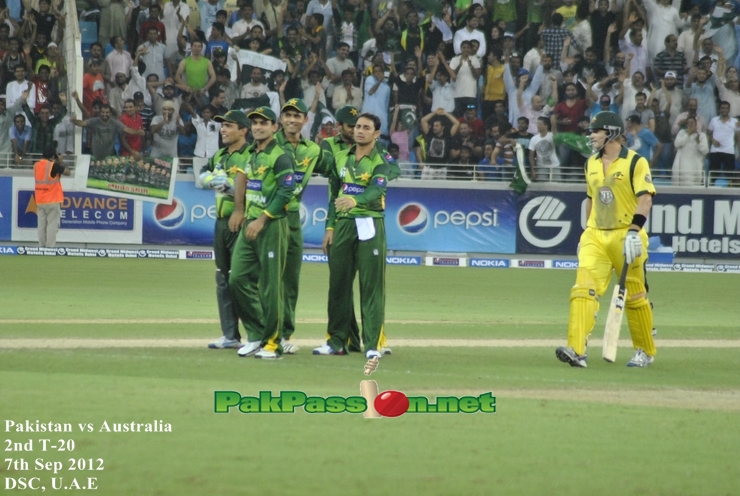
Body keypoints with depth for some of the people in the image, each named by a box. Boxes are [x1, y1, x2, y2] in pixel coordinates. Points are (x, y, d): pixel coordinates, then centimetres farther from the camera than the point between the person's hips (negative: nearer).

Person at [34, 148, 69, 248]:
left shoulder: (36, 165, 7)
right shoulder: (53, 165, -12)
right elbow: (68, 172, -4)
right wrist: (60, 161, 8)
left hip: (40, 200, 6)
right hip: (52, 200, -6)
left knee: (42, 225, 7)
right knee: (52, 225, -5)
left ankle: (42, 247, 5)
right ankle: (50, 247, -11)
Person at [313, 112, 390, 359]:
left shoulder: (381, 161, -4)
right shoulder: (341, 158, 13)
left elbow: (376, 191, -23)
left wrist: (355, 201, -42)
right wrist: (330, 226, 9)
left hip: (369, 225, -5)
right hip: (342, 225, 5)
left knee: (371, 285, -7)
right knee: (338, 283, 8)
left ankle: (373, 343, -7)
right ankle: (336, 341, 17)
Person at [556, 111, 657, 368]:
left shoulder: (635, 162, -8)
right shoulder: (591, 164, 12)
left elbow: (645, 199, -15)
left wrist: (634, 232, -26)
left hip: (625, 236, -5)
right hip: (596, 237, 5)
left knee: (635, 296, 5)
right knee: (583, 288, -13)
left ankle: (646, 352, 22)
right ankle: (576, 350, -23)